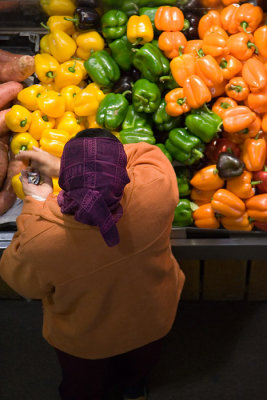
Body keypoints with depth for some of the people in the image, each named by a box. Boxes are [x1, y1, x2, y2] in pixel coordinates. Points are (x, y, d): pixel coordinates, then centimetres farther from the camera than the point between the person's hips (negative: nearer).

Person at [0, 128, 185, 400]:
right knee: (140, 364, 41)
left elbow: (23, 283, -17)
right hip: (150, 321, 3)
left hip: (80, 340, -2)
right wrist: (61, 165, -18)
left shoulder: (39, 241, -41)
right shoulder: (156, 192, -38)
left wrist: (35, 204, -16)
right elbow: (145, 153, -15)